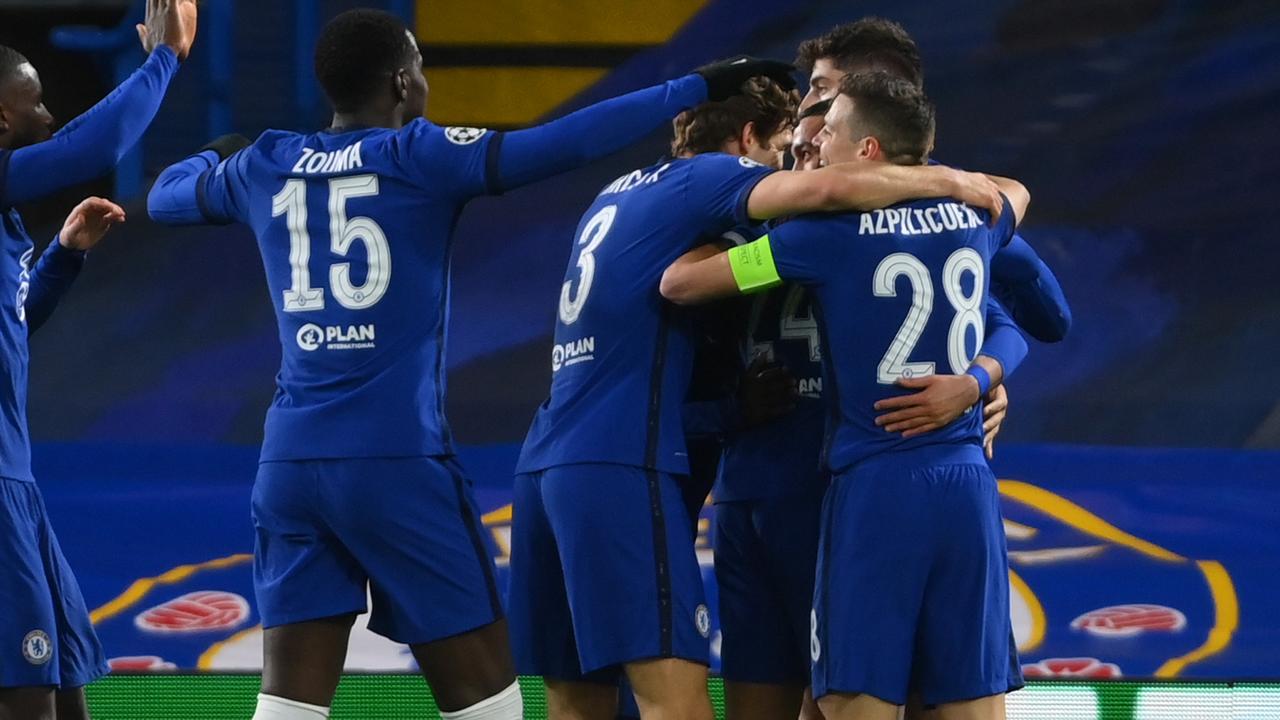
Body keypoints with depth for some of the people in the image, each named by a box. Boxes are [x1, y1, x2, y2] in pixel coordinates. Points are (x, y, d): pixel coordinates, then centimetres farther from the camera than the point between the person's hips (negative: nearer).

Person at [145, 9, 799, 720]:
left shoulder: (263, 168, 10)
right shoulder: (416, 157, -5)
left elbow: (164, 195, 29)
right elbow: (561, 144, -13)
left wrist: (217, 154, 50)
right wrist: (696, 87, -8)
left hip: (291, 463, 5)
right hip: (396, 461, -5)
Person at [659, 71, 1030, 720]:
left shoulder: (833, 233, -6)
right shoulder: (970, 220, 9)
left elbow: (680, 283, -2)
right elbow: (1015, 192, 36)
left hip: (874, 489, -5)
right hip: (967, 485, 5)